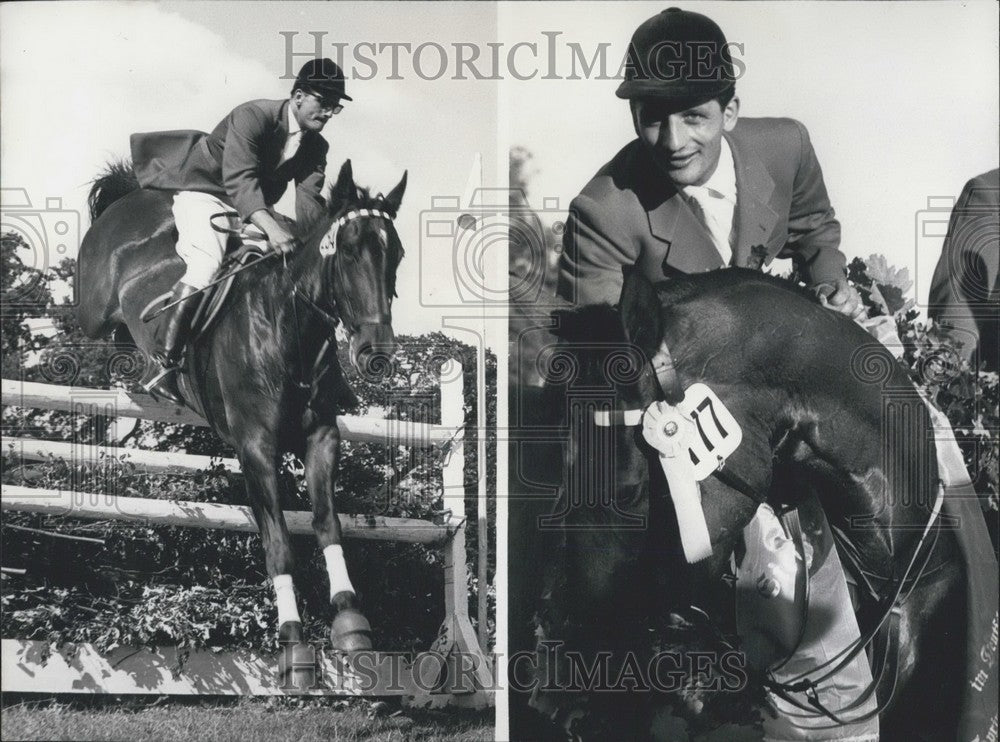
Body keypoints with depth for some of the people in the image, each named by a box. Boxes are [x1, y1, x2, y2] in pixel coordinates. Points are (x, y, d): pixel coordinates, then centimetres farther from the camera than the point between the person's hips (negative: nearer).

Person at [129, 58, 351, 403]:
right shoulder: (252, 116, -23)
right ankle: (164, 368, -36)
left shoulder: (315, 147, -1)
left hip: (256, 211, 8)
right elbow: (239, 179, -37)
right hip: (204, 192, -8)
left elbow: (309, 200, -8)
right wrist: (271, 226, -52)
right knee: (209, 261, -31)